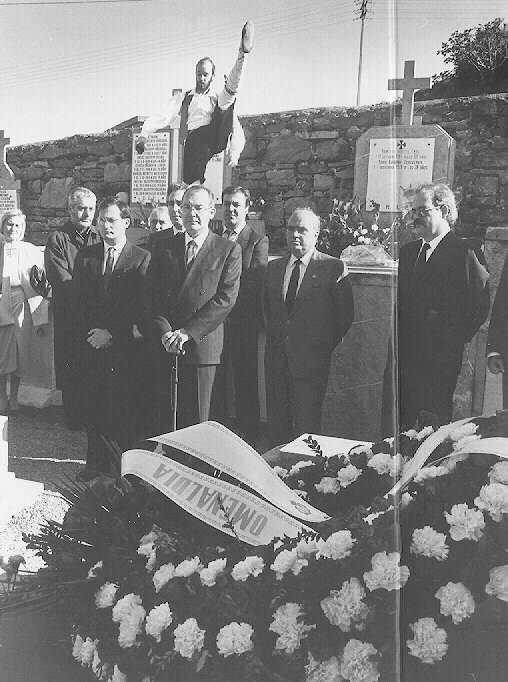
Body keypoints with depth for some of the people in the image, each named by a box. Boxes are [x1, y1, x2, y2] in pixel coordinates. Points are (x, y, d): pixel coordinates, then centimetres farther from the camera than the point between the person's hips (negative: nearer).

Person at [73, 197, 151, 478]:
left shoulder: (142, 258, -1)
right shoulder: (85, 256, 12)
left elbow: (142, 306, -7)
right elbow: (79, 302, 10)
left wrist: (112, 334, -11)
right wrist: (91, 332, -1)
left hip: (124, 347, -3)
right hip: (91, 344, 4)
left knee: (124, 407, -1)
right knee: (93, 405, 8)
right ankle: (97, 460, 22)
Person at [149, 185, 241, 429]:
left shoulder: (229, 250, 3)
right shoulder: (165, 249, 14)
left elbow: (226, 298, -7)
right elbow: (155, 297, 9)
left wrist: (187, 332, -12)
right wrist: (165, 331, -9)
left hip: (202, 344, -3)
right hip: (165, 345, 3)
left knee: (196, 421, 0)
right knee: (163, 420, 3)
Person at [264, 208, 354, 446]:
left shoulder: (333, 268, -3)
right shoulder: (274, 267, 12)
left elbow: (345, 314, -2)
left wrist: (328, 345, -1)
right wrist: (275, 335, 12)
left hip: (311, 359, -4)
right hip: (276, 358, 5)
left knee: (306, 425, -2)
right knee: (277, 423, 7)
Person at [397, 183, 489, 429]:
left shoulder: (463, 253, -8)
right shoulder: (408, 252, 14)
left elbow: (479, 308, -10)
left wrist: (454, 341, -8)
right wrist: (399, 341, 7)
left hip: (440, 356, -6)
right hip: (405, 353, 6)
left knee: (433, 420, -2)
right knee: (401, 421, 8)